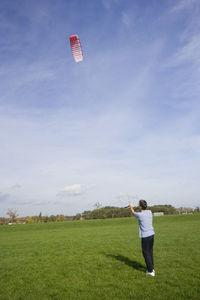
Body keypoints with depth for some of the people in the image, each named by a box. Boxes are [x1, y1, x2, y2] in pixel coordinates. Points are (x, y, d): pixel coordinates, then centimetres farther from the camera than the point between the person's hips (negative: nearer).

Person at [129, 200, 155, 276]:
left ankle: (150, 271, 7)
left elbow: (133, 213, 8)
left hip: (145, 236, -7)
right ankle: (152, 268, 26)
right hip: (151, 234, 7)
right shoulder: (149, 212, 2)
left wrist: (131, 207, 26)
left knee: (146, 253, 3)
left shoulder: (140, 215, -14)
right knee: (150, 252, 17)